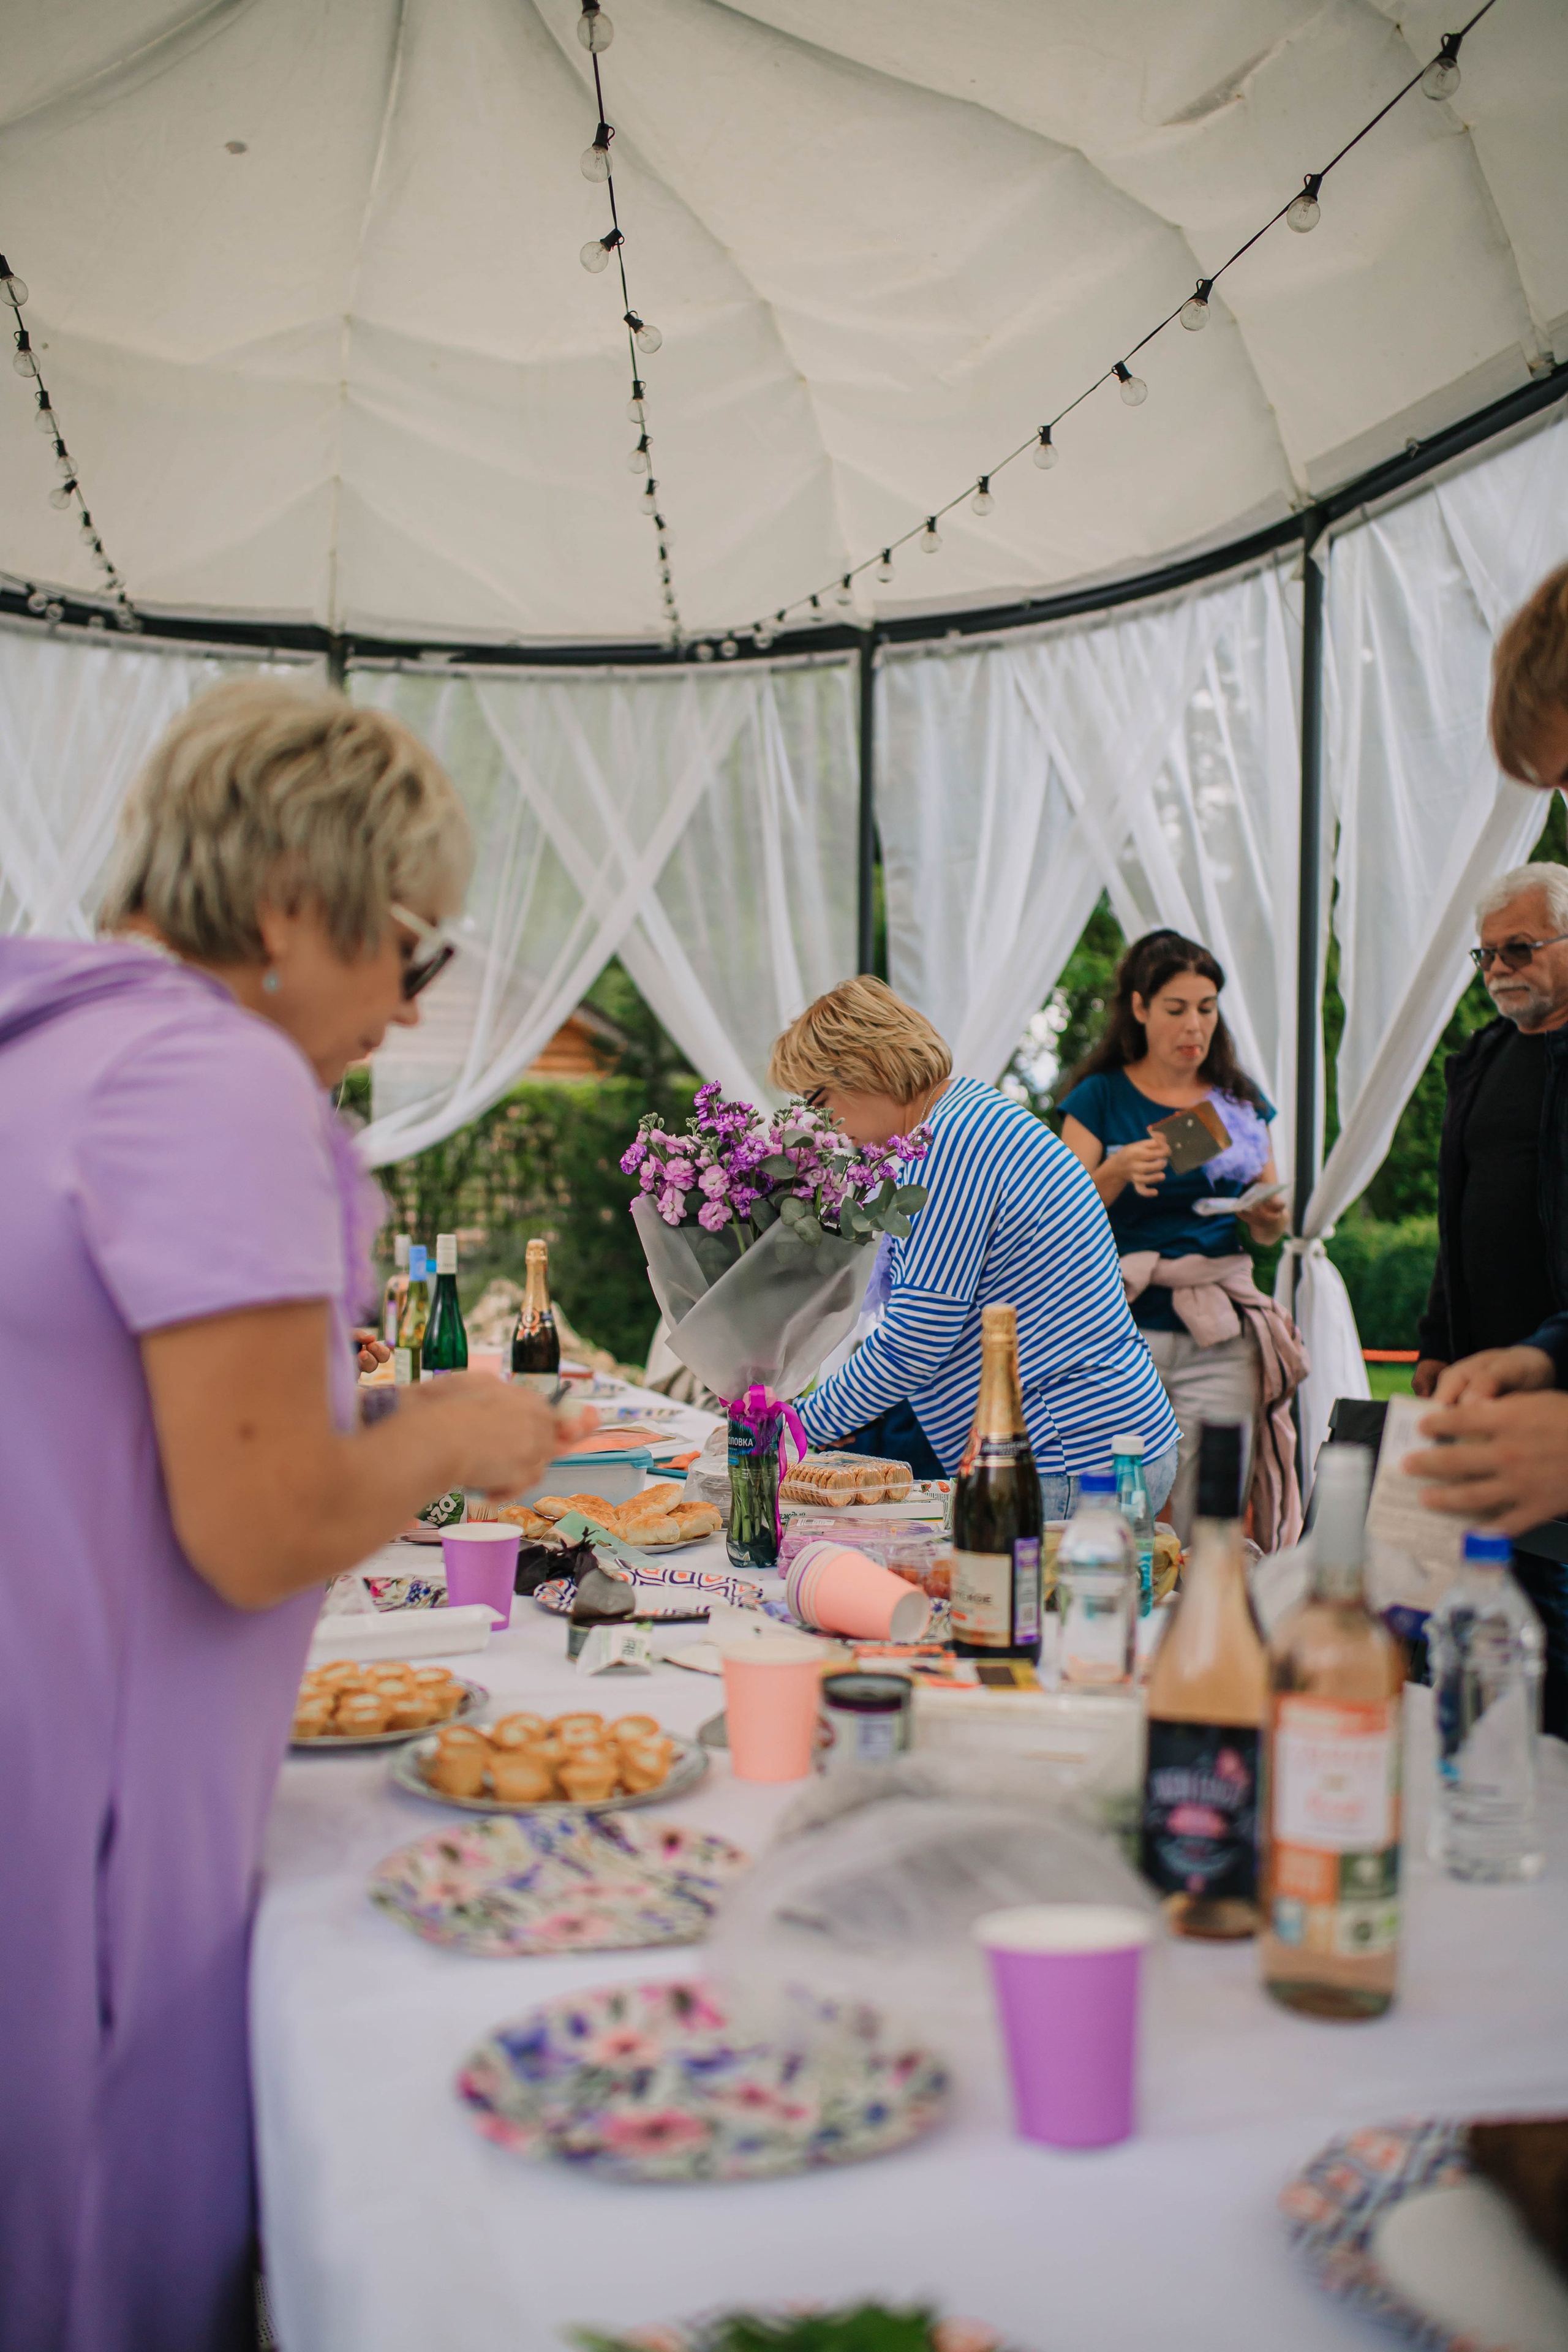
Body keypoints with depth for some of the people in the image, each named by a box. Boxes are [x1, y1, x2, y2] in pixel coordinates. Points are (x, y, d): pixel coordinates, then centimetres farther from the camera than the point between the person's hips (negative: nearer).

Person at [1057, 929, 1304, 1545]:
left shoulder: (1241, 1101, 14)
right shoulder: (1100, 1097, 5)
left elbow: (1268, 1232, 18)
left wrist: (1271, 1212, -4)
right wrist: (1117, 1173, -17)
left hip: (1219, 1338, 2)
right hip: (1120, 1330, -2)